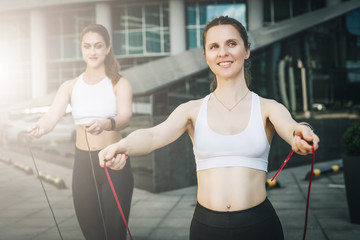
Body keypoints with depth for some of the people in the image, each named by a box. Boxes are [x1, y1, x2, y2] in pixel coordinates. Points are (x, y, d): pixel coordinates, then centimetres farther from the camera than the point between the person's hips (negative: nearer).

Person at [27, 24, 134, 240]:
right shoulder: (70, 87, 6)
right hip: (83, 164, 3)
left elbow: (126, 117, -20)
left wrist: (105, 124, -42)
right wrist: (41, 127, -33)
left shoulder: (120, 84, -3)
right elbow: (52, 116, -9)